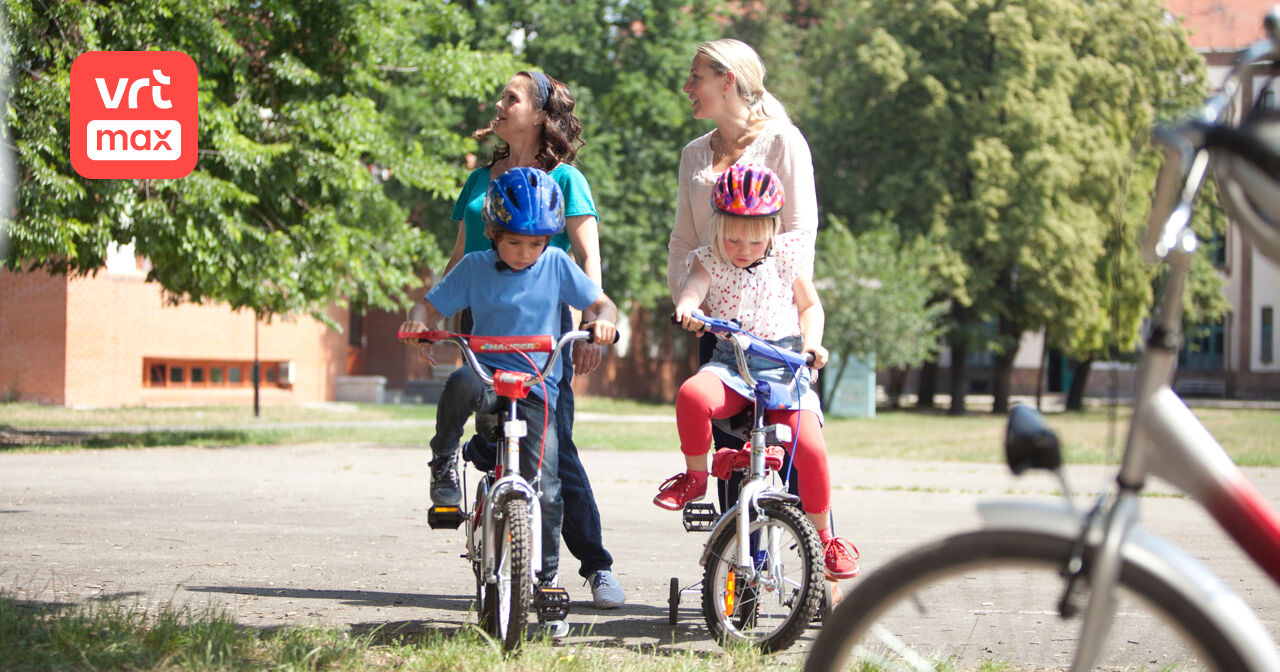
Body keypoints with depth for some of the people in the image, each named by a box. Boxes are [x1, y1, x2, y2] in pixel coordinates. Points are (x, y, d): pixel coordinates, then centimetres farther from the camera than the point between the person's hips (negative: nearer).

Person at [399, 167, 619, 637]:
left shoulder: (556, 265, 4)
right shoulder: (475, 268, 4)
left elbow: (600, 303, 5)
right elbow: (433, 305, 8)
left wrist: (603, 320, -19)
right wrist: (418, 321, -16)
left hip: (537, 389, 0)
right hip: (488, 372, 0)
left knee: (545, 486, -13)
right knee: (461, 383, -39)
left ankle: (548, 584, 2)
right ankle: (443, 466, -13)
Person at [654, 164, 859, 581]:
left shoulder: (787, 257, 7)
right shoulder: (709, 262, 4)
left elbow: (810, 305, 15)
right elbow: (693, 288, -16)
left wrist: (812, 342, -4)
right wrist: (687, 309, -39)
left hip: (785, 363, 0)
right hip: (731, 363, 0)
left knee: (810, 448, -19)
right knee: (692, 394, -35)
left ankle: (824, 538, 2)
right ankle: (695, 476, -9)